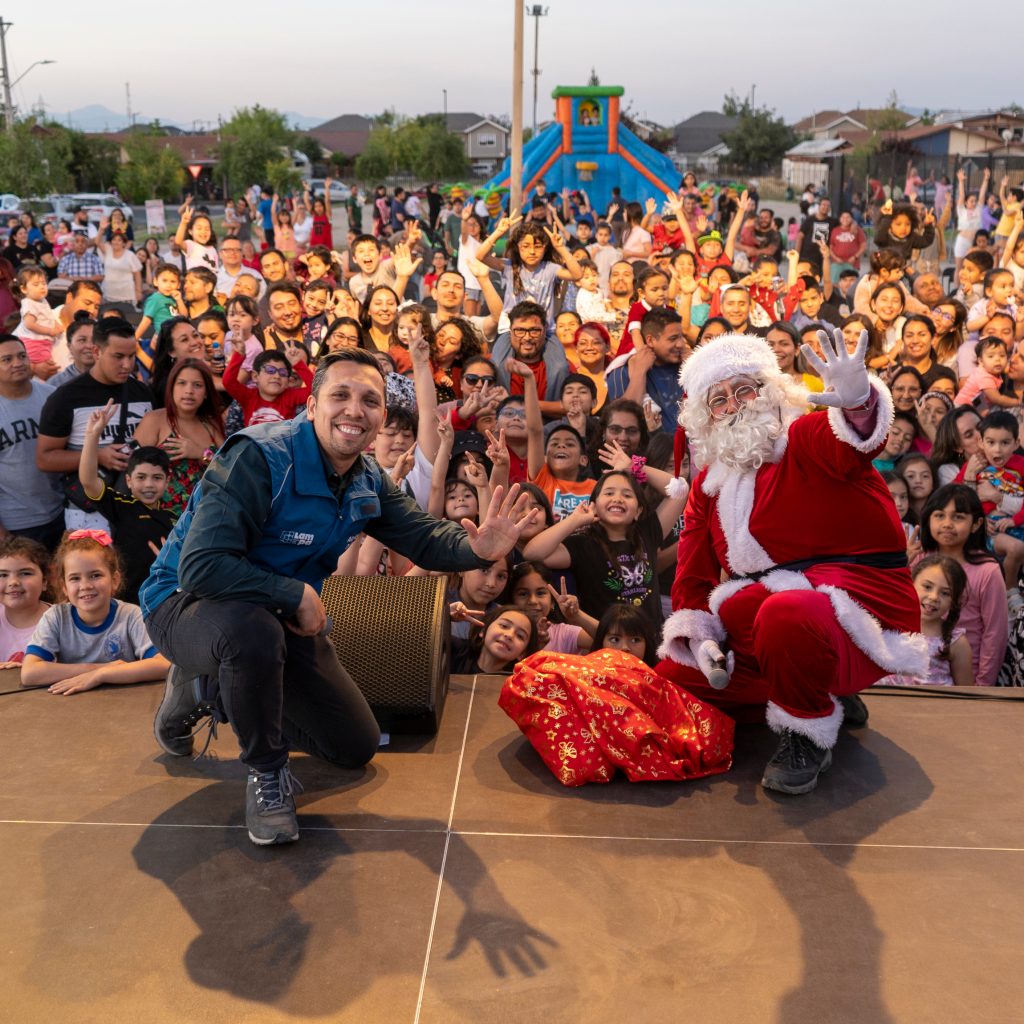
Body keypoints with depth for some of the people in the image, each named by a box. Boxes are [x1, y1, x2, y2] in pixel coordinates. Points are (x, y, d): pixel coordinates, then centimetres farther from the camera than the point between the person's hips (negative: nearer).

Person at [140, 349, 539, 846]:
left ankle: (217, 690, 25)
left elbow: (424, 537, -4)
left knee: (357, 747, 10)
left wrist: (476, 549, -27)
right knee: (253, 628, -44)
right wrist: (297, 595, -32)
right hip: (189, 601, -7)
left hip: (283, 616, 7)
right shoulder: (258, 458, -28)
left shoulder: (368, 484, -3)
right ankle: (266, 773, -15)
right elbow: (201, 566, -36)